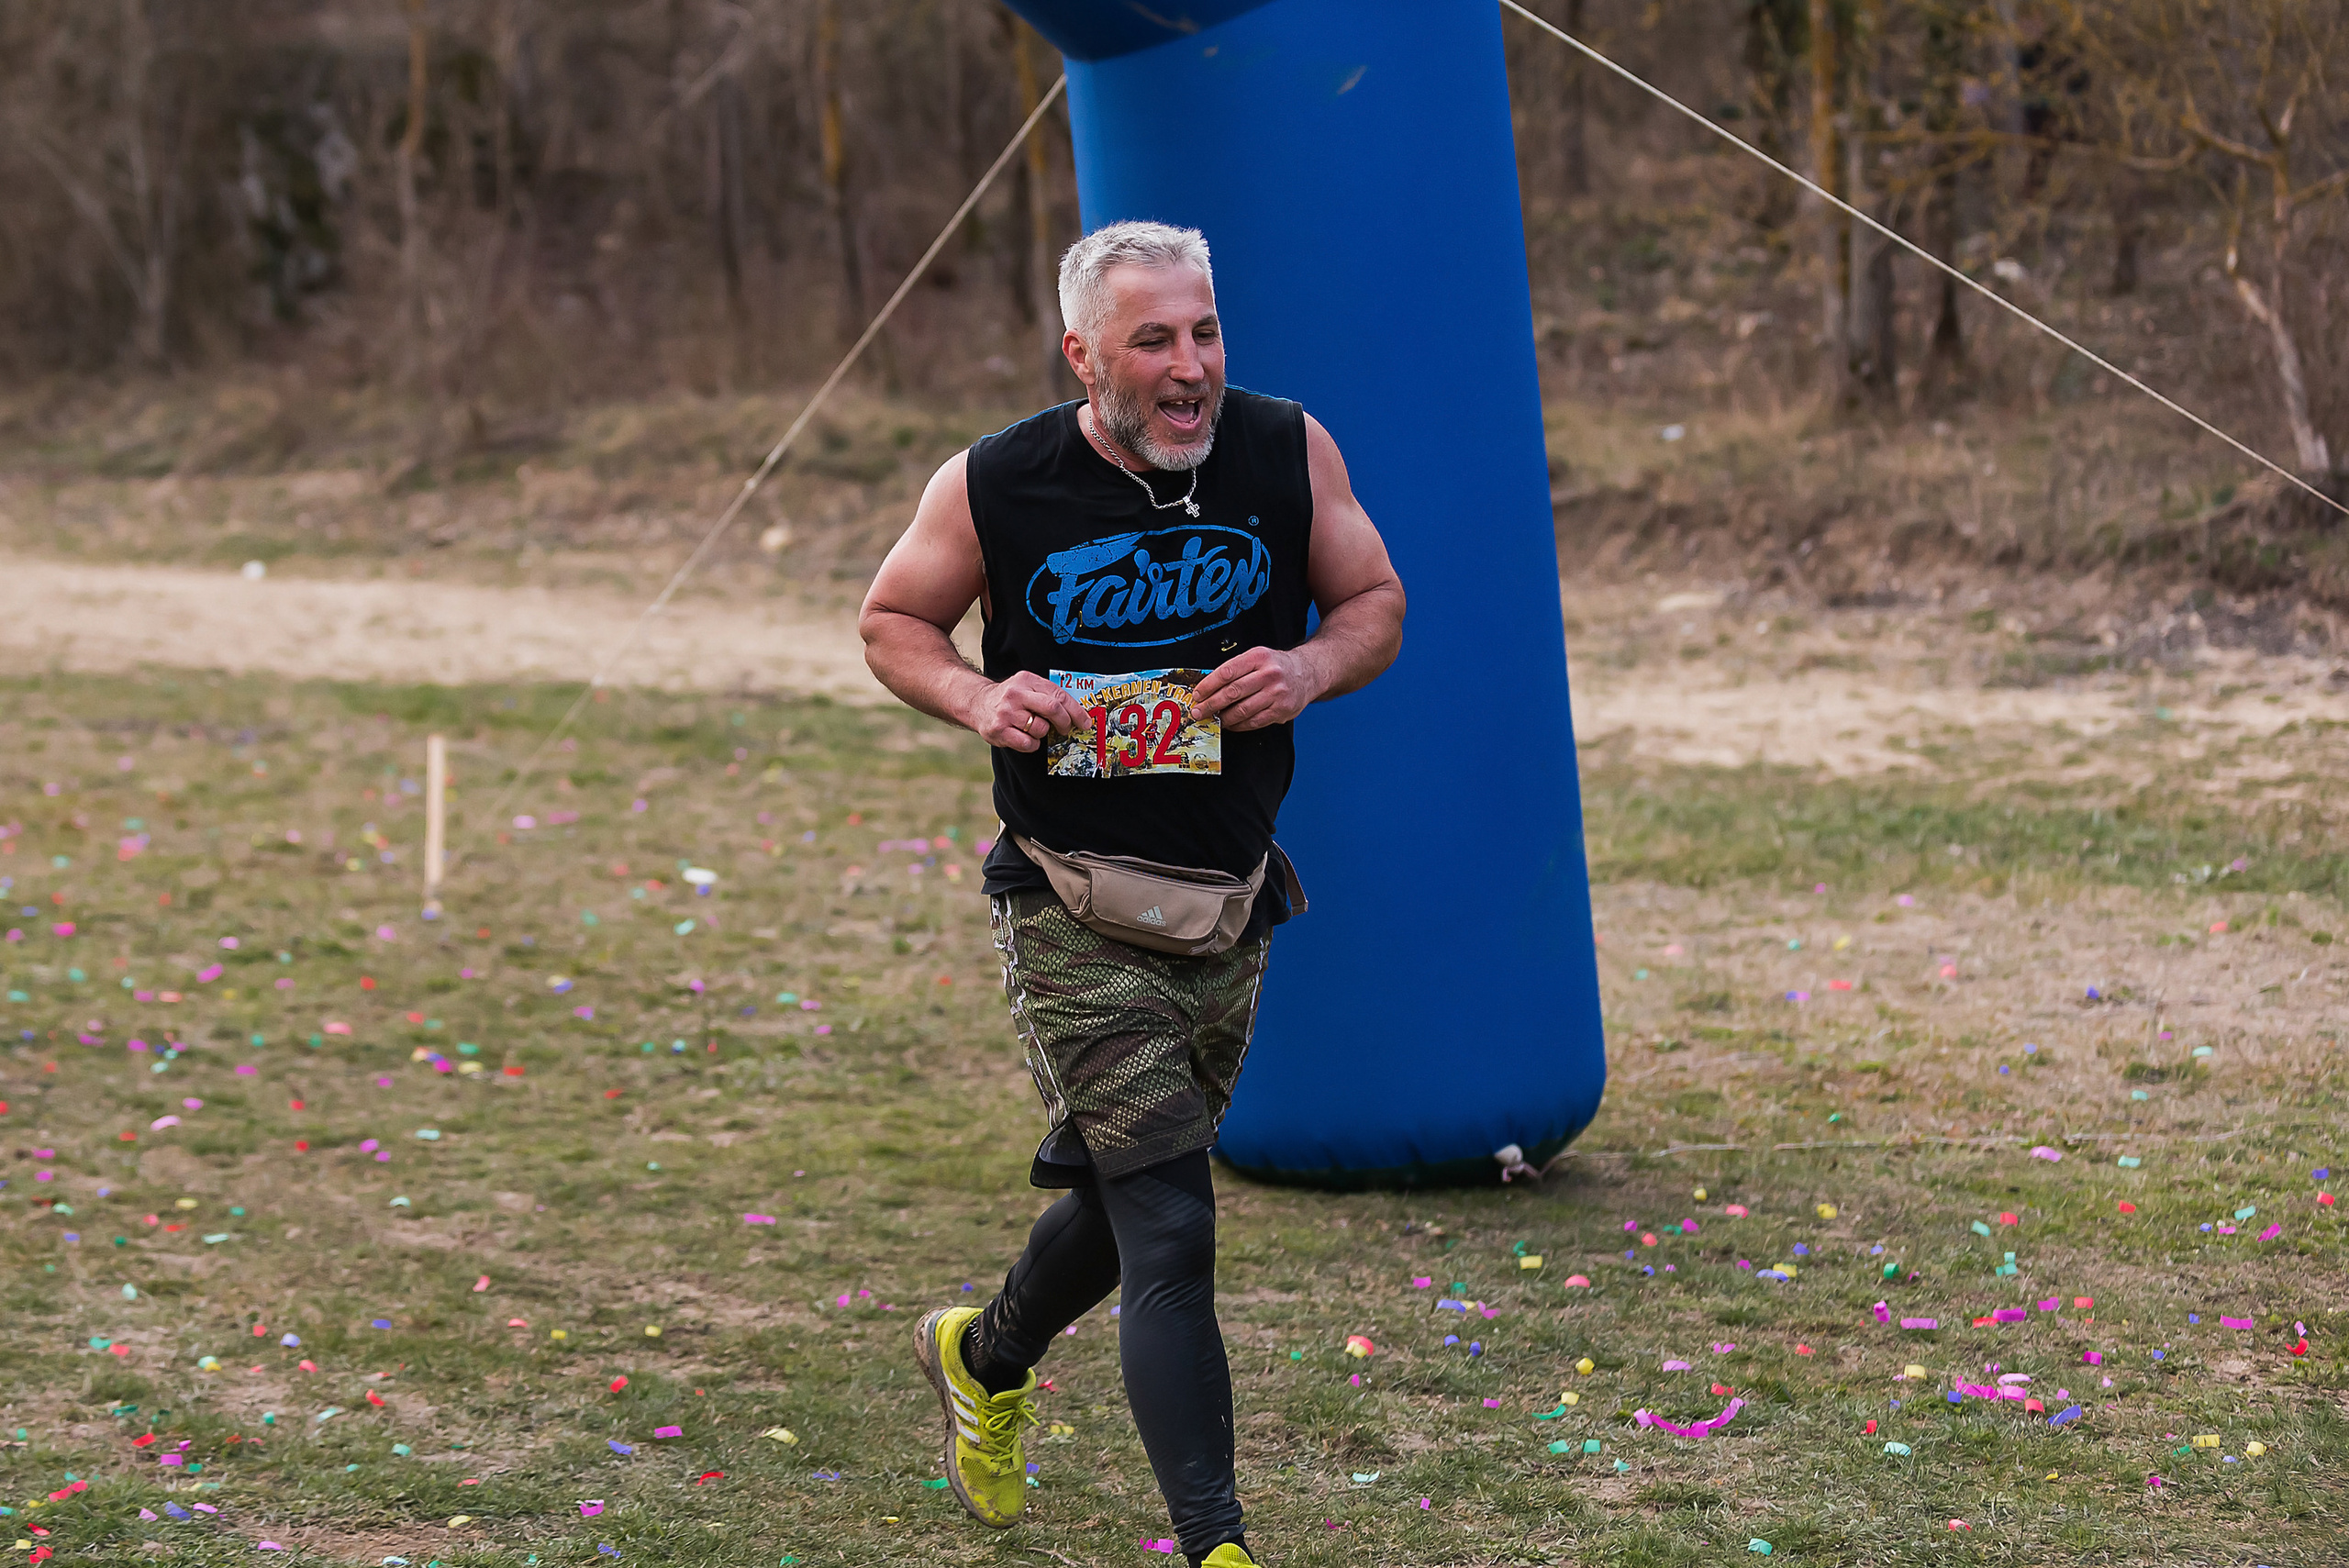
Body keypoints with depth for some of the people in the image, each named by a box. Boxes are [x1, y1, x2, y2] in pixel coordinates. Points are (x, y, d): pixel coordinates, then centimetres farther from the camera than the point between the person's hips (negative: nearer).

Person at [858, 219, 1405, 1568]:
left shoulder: (1289, 453, -5)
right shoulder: (992, 490, -11)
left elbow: (1377, 602, 8)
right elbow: (892, 620, 5)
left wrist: (1309, 667, -14)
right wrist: (976, 698, -16)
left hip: (1231, 908, 4)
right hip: (1078, 916, -4)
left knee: (1122, 1198, 21)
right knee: (1171, 1231, -14)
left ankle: (985, 1359, 52)